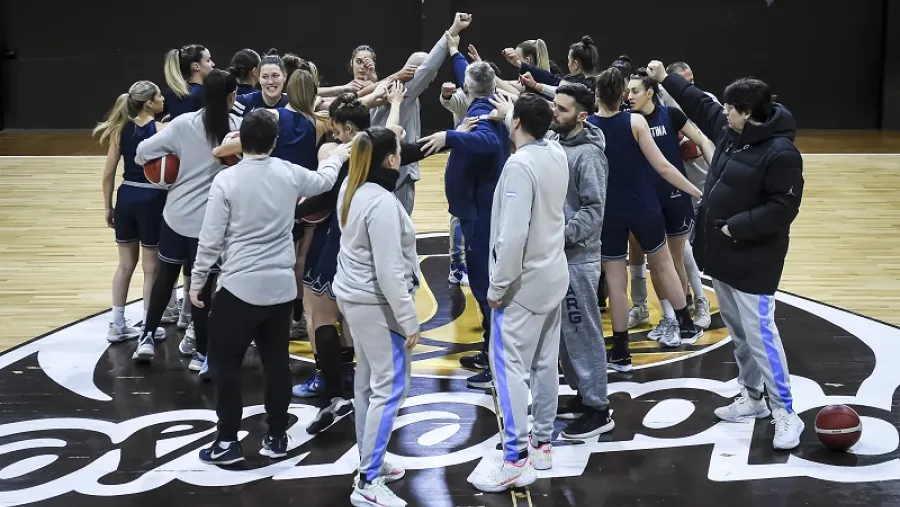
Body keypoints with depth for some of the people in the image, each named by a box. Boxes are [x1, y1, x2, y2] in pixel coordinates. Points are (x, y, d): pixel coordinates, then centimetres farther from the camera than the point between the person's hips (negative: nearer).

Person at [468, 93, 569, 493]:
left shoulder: (519, 165, -23)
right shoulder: (557, 154, 2)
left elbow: (513, 233, -26)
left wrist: (498, 285, -18)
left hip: (524, 281, -9)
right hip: (554, 275, 9)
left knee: (509, 365, -6)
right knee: (546, 362, 14)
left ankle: (517, 460, -6)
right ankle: (542, 444, 24)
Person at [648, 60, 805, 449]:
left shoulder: (780, 153, -21)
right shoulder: (731, 131, 4)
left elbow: (783, 208, -23)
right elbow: (700, 105, 21)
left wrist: (737, 226, -21)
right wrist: (666, 79, 26)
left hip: (753, 261, -9)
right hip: (722, 254, 9)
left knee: (759, 334, -9)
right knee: (737, 332, 17)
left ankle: (786, 413, -1)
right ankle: (752, 397, 30)